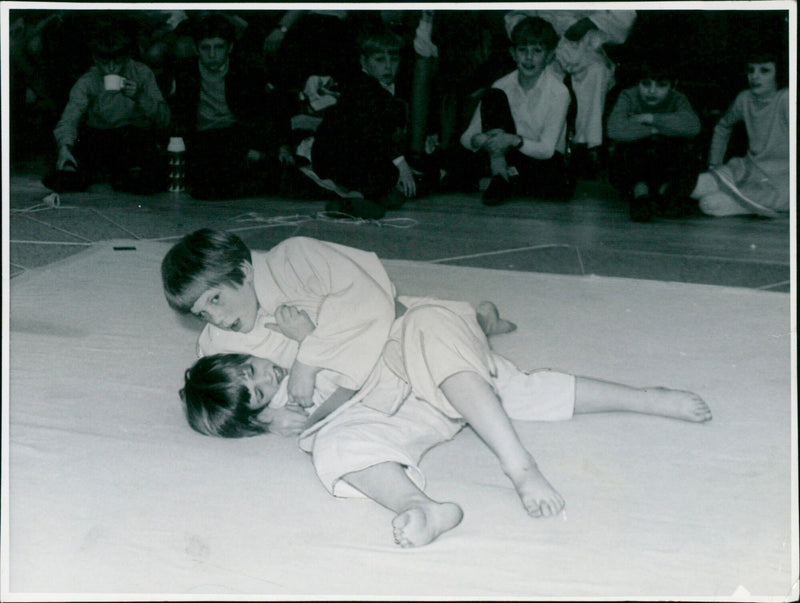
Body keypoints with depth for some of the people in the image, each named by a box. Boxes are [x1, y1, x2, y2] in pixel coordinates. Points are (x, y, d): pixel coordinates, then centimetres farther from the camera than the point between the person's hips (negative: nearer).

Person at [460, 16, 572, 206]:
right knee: (493, 95, -17)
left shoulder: (558, 92, -13)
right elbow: (467, 136, -6)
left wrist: (515, 140, -37)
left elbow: (547, 149, -19)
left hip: (544, 161, -2)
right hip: (510, 157, 2)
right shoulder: (503, 86, -5)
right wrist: (480, 140, -31)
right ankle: (500, 175, -20)